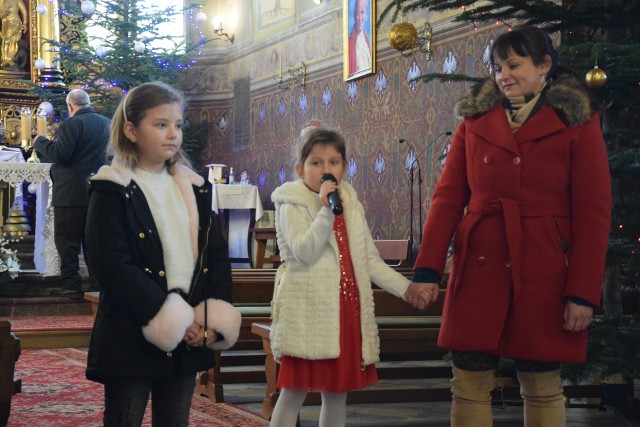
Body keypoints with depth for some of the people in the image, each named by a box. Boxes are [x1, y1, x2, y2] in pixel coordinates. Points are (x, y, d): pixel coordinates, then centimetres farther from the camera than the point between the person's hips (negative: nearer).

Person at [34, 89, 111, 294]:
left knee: (68, 241, -1)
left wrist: (40, 141, -5)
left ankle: (70, 283, -3)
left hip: (71, 194, -7)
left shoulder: (71, 125, -15)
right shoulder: (108, 124, 8)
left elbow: (59, 154, -21)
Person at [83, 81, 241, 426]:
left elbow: (217, 255, 10)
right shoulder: (112, 191, -7)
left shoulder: (194, 188, 12)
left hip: (189, 339, 6)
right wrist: (172, 320, -17)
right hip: (131, 339, -5)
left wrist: (215, 318, -5)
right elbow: (112, 267, -16)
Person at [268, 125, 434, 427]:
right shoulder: (292, 205, -5)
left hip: (347, 311, 6)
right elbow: (304, 252, -20)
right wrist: (326, 209, -25)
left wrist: (406, 288, 1)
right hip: (309, 315, -6)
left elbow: (371, 261, 12)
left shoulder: (351, 205, 13)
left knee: (338, 391, 12)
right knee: (294, 392, -3)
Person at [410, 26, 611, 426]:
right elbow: (448, 197, 5)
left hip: (544, 273, -2)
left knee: (542, 387, 5)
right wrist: (427, 269, -6)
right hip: (479, 268, 3)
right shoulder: (475, 121, 9)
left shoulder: (577, 122, 0)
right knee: (469, 384, 2)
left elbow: (594, 212, -4)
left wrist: (583, 292, -11)